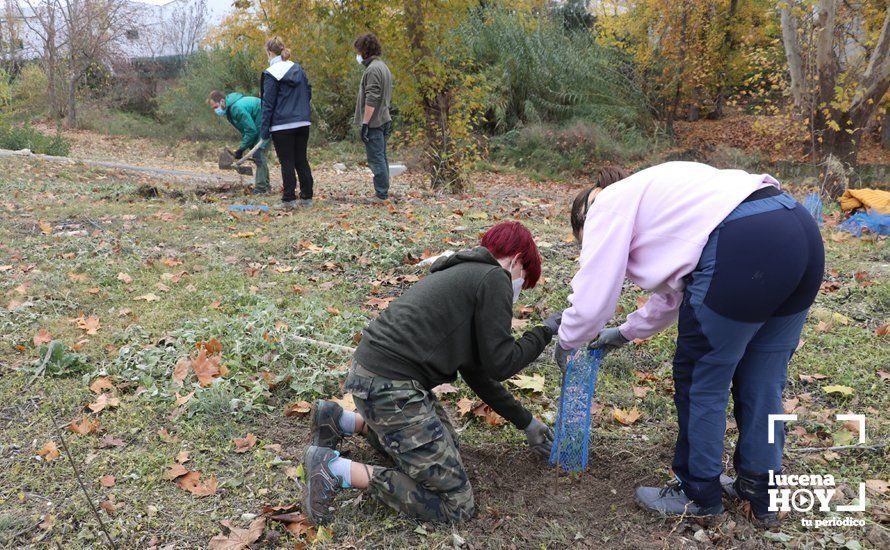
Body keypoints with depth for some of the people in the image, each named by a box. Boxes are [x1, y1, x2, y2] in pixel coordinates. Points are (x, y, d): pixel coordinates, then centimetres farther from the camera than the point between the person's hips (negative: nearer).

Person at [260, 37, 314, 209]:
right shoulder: (298, 69, 8)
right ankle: (306, 197, 15)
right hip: (303, 123, 6)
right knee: (301, 160, 12)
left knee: (287, 163, 0)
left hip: (282, 125, -6)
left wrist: (264, 130, -6)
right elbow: (309, 93, 13)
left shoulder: (271, 74, -10)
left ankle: (288, 200, 3)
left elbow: (268, 104, -10)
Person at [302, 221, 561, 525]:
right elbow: (501, 364, -7)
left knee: (446, 442, 29)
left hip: (370, 370, 10)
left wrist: (526, 422, 30)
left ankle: (342, 421, 22)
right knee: (456, 503, -4)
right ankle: (336, 469, -6)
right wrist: (546, 331, 10)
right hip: (390, 385, -10)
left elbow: (475, 369, 25)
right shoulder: (494, 278, -6)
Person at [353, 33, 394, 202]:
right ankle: (383, 192, 18)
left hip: (373, 123, -10)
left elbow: (371, 100, -21)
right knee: (381, 158, 13)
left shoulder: (373, 69, -14)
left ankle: (381, 194, -6)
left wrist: (364, 123, -20)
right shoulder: (383, 67, 18)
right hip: (383, 121, 10)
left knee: (376, 159, -7)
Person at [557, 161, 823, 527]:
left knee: (701, 379, 10)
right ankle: (762, 493, 36)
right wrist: (625, 332, 48)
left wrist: (566, 342, 23)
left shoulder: (608, 206, 10)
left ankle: (698, 495, 27)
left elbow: (592, 298, 5)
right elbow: (674, 291, 40)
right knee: (763, 379, 21)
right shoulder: (660, 200, 35)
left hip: (746, 248, -9)